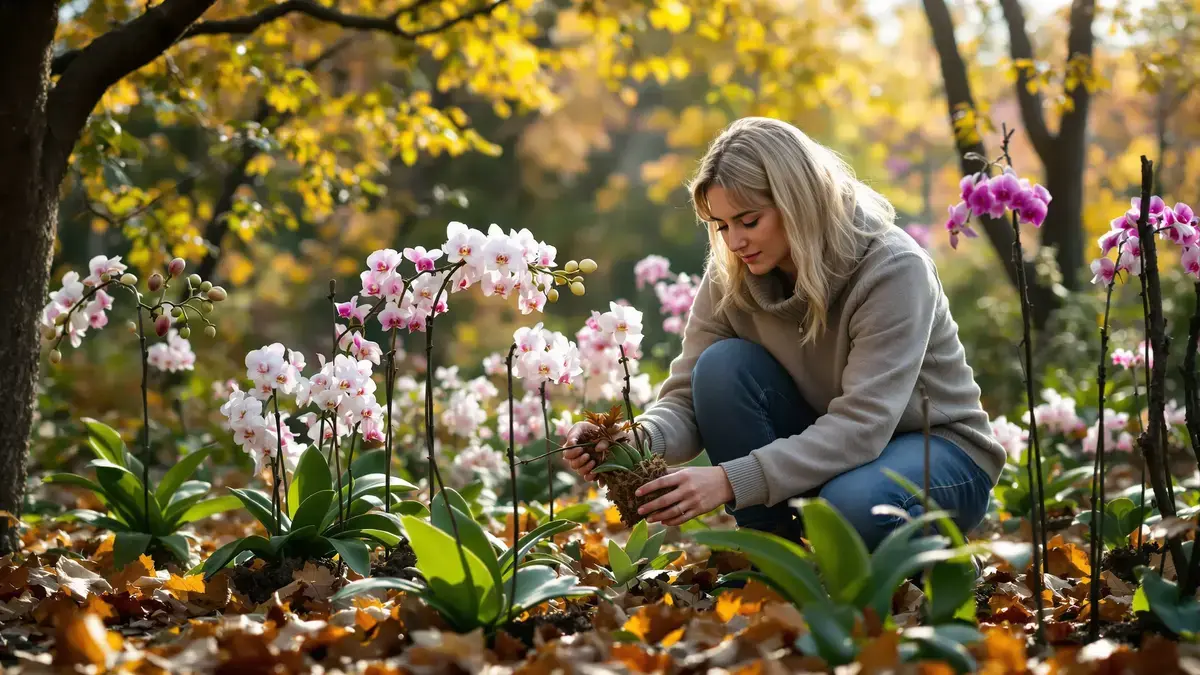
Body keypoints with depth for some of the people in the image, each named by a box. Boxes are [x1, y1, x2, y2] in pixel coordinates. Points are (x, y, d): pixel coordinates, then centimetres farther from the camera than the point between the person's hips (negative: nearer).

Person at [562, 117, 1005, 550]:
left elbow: (861, 425, -34)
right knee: (723, 366, -22)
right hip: (822, 447, 5)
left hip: (939, 450, -5)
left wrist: (731, 481, -44)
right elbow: (687, 400, -11)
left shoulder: (892, 269, -26)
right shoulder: (729, 277, -10)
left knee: (855, 505, -39)